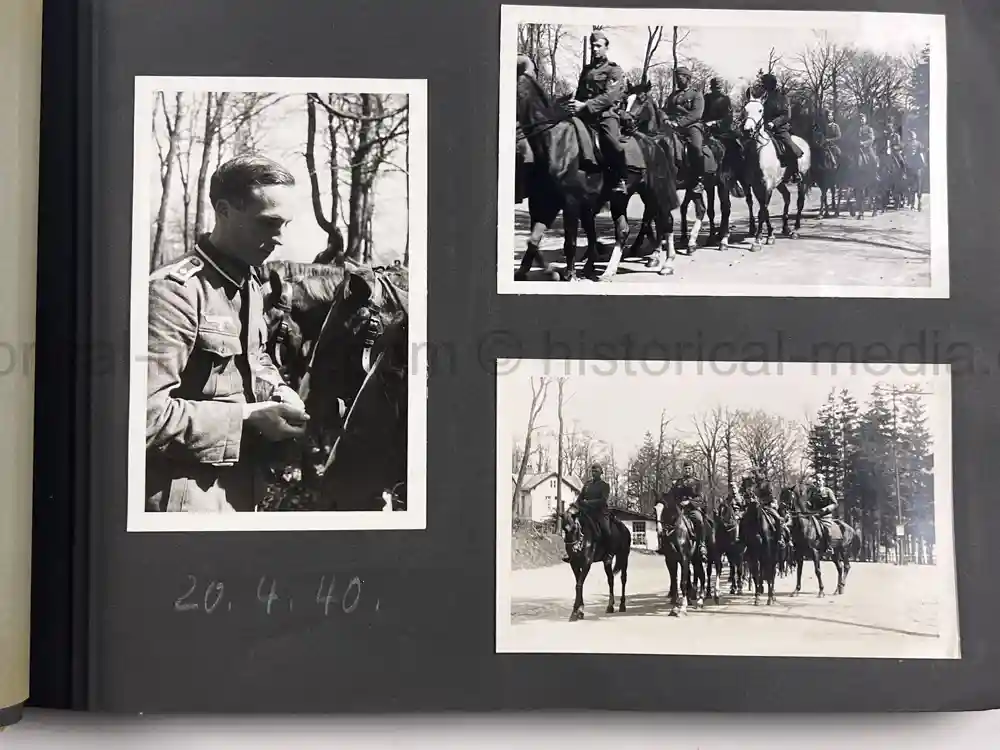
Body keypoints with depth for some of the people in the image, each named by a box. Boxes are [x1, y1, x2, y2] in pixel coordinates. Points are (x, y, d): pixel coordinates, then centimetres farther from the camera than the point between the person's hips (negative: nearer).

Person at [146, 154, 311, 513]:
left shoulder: (250, 283, 9)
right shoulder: (174, 290, -22)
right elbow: (146, 414, -28)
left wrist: (277, 392, 0)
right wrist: (248, 417, -23)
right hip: (188, 497, -9)